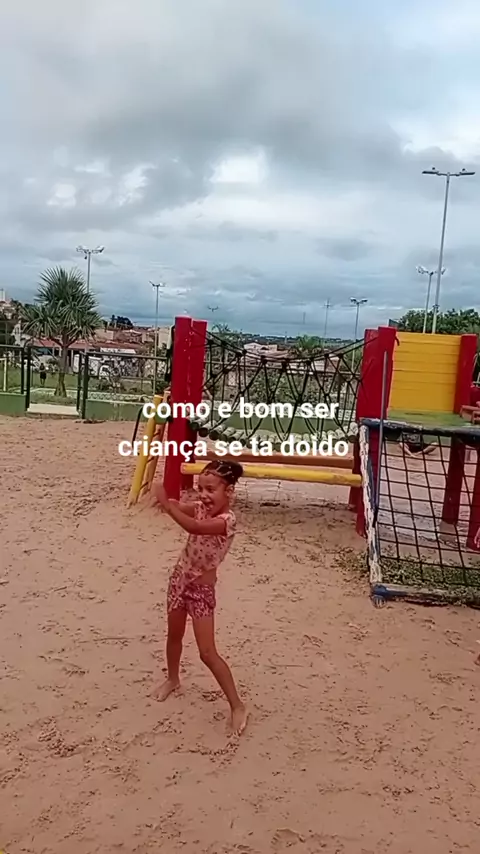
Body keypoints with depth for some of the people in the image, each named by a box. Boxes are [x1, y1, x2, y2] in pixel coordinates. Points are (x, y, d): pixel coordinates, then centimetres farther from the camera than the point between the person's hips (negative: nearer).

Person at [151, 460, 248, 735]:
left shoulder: (227, 519, -28)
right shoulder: (201, 507, -6)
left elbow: (194, 527, -43)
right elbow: (179, 507, -19)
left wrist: (166, 504, -43)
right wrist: (164, 499, -39)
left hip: (202, 589, -7)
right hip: (179, 578, 7)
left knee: (208, 653, -4)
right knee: (174, 635, 25)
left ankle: (237, 705, 10)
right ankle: (173, 679, 51)